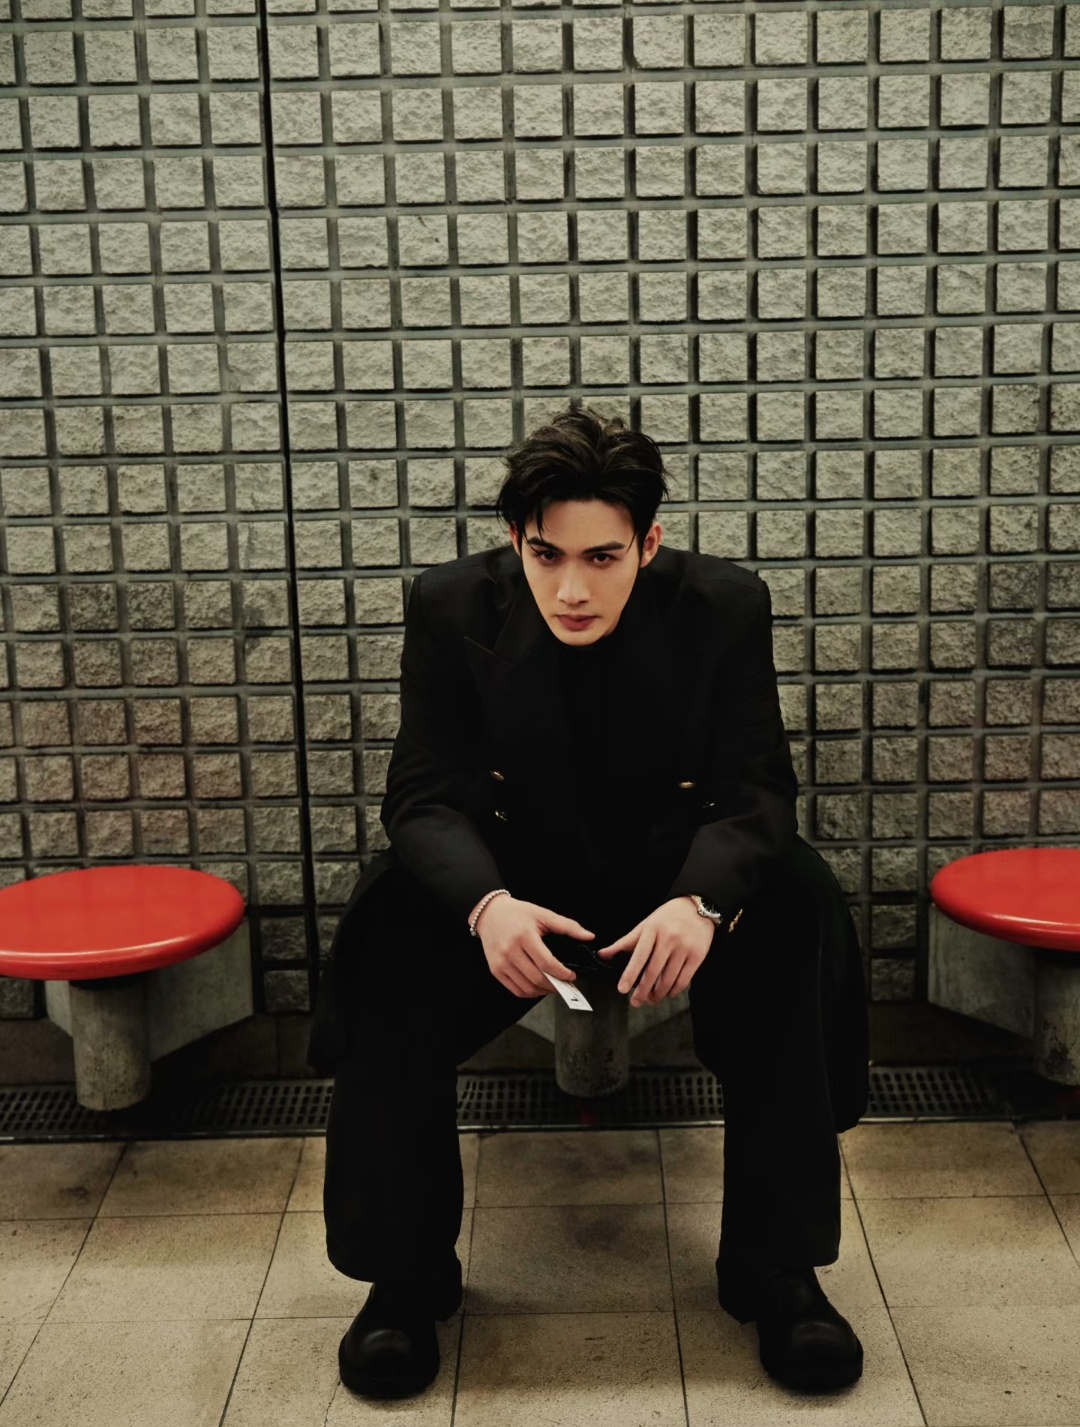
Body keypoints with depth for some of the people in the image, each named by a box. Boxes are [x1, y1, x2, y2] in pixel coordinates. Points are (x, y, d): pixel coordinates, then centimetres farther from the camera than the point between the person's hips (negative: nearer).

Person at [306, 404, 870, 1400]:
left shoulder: (725, 606, -13)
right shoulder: (452, 607, -13)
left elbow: (753, 792, -15)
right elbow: (427, 794, -16)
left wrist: (700, 902, -39)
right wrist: (486, 904, -39)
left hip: (677, 878, 0)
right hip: (512, 881, 0)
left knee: (798, 908, -29)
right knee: (390, 926, -28)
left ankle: (777, 1269, -15)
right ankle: (405, 1275, -13)